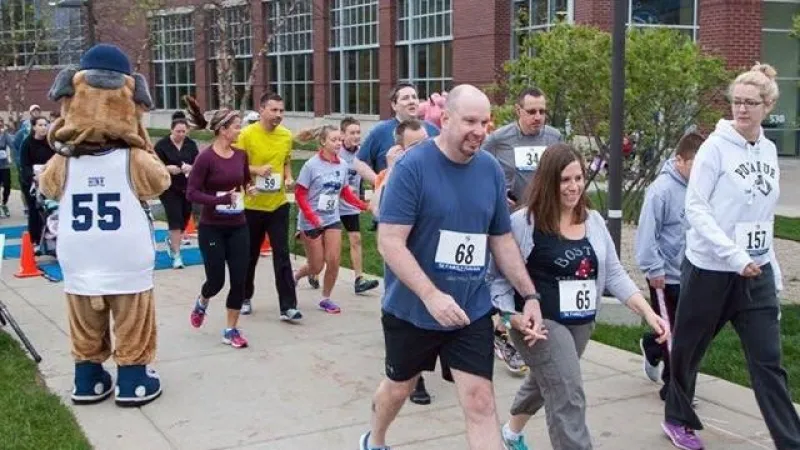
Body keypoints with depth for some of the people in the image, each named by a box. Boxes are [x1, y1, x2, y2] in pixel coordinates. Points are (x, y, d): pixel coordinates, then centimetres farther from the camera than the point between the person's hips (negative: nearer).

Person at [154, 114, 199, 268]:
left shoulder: (191, 144, 2)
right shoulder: (161, 145, -7)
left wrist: (191, 168, -21)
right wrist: (168, 168, -25)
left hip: (187, 188, 4)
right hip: (169, 189, -4)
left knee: (184, 218, 12)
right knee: (175, 219, -11)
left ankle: (171, 241, 43)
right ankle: (176, 255, -4)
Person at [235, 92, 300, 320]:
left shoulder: (287, 136, 3)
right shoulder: (247, 134, -11)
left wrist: (289, 178, -2)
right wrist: (257, 170, -25)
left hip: (278, 204, 2)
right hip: (252, 205, -2)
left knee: (282, 255, -2)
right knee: (250, 254, 12)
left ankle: (288, 306, -1)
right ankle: (245, 298, 33)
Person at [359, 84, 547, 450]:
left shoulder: (491, 170, 0)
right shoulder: (412, 167, -16)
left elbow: (502, 240, 9)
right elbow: (389, 243, -21)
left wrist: (530, 295, 3)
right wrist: (431, 295, -30)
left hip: (472, 310, 3)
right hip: (412, 308, -3)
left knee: (481, 402, -3)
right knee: (399, 386, 19)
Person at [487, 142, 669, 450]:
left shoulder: (594, 221, 4)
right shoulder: (523, 222, -15)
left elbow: (613, 273, 5)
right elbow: (497, 275, -9)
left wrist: (648, 312, -5)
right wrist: (511, 315, -21)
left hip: (581, 324, 7)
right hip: (540, 323, -7)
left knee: (545, 383, 26)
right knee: (569, 398, -15)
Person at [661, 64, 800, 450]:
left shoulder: (769, 151, 6)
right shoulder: (716, 146, -11)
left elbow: (764, 216, 13)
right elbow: (695, 207, -16)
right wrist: (734, 256, -23)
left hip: (756, 274, 4)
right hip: (710, 270, -4)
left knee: (768, 362, 2)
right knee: (688, 350, 13)